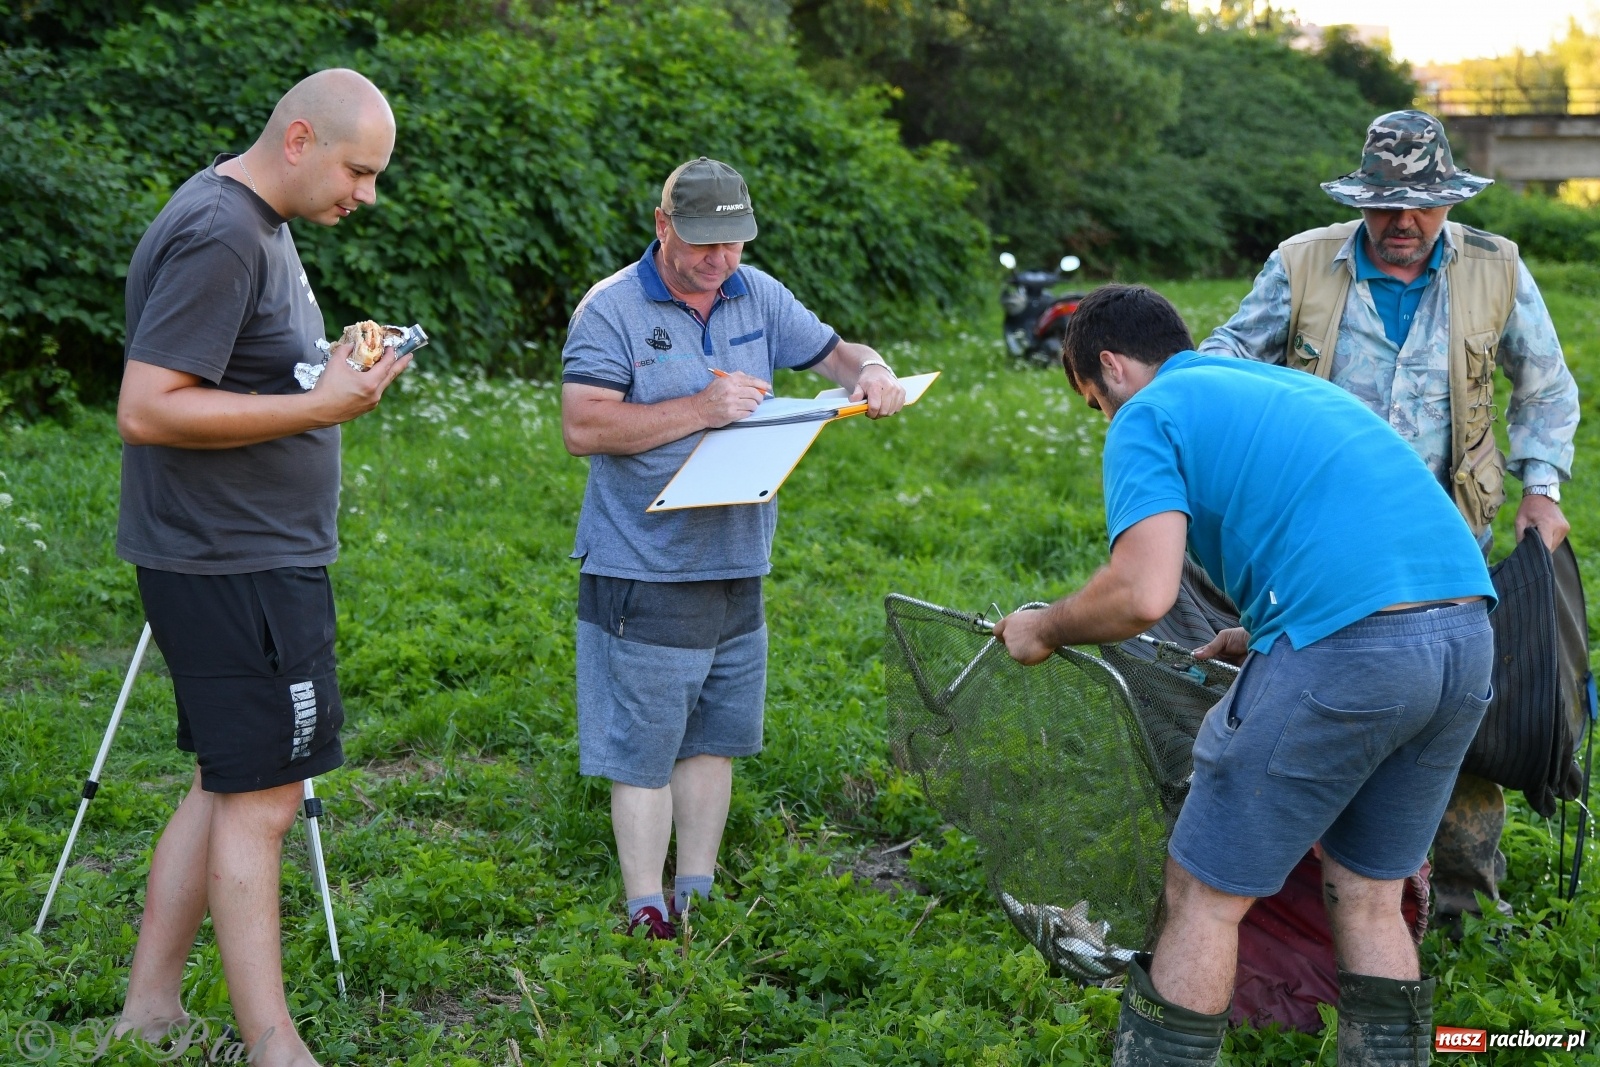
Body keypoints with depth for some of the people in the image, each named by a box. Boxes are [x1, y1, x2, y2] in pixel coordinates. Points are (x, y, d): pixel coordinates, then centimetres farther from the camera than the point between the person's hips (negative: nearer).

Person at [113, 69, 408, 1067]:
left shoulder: (257, 223, 14)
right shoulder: (217, 236, -18)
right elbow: (147, 411, -23)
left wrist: (334, 368, 10)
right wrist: (320, 406, -23)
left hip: (262, 559, 10)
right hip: (234, 567, -10)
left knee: (228, 784, 15)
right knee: (260, 800, -6)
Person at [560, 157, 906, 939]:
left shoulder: (758, 297, 7)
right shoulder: (611, 310, -10)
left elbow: (830, 351, 16)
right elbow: (582, 428, -19)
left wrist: (869, 372, -9)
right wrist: (700, 410, -23)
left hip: (736, 565, 6)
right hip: (644, 574, -6)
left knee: (713, 739, 15)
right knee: (642, 752, 0)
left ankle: (697, 898, 28)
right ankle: (646, 917, 11)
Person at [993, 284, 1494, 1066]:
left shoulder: (1149, 416, 5)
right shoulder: (1292, 385, 29)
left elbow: (1144, 595, -10)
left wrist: (1043, 631, 8)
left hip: (1347, 647, -8)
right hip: (1469, 640, 8)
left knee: (1206, 896, 7)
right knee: (1368, 897, 21)